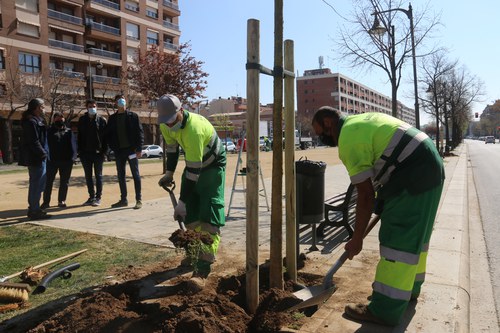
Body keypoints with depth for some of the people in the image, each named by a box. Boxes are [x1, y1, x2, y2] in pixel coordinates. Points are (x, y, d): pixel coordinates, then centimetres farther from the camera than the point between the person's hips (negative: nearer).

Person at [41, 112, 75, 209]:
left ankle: (61, 201, 19)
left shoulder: (68, 131, 13)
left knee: (64, 182, 8)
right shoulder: (50, 131, 8)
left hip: (66, 160, 2)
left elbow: (71, 145, 7)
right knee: (49, 181, -1)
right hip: (52, 160, -2)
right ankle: (46, 201, 5)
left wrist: (71, 157, -4)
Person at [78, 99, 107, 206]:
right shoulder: (82, 120, 7)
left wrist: (104, 150, -10)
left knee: (98, 175, 4)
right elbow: (79, 136, 9)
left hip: (98, 152, -3)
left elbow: (105, 136, -3)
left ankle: (98, 197, 10)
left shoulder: (102, 120, -1)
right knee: (88, 176, 9)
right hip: (85, 153, 4)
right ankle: (91, 196, 18)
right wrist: (80, 150, 1)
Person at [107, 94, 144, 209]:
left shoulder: (133, 116, 1)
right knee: (121, 176, 9)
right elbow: (109, 134, 11)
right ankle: (123, 199, 18)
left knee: (135, 175, -1)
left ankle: (139, 200, 3)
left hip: (131, 149, -4)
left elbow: (140, 132, -4)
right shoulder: (112, 118, 10)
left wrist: (139, 149, -11)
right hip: (119, 151, 4)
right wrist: (113, 147, -1)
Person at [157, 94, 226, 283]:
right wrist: (169, 173, -3)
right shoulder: (166, 125, -12)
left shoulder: (193, 129, -38)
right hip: (193, 163, 8)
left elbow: (194, 170, -37)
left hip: (212, 165, -7)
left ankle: (202, 270, -18)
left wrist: (182, 202, -34)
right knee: (190, 213, 7)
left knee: (210, 215, -17)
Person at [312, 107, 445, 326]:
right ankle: (410, 286, 36)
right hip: (429, 167, 11)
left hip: (414, 175, -11)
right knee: (415, 232, 20)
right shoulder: (361, 121, 16)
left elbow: (365, 195, -15)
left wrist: (357, 239, -7)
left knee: (397, 238, -7)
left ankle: (386, 310, -1)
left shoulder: (348, 140, -14)